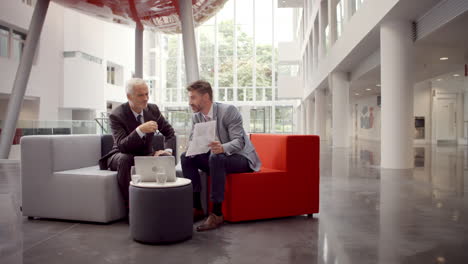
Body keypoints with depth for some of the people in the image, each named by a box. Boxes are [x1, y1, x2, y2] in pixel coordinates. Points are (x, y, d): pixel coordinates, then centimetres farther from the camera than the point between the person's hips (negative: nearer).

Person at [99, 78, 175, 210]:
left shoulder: (153, 109, -3)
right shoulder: (116, 116, -17)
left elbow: (170, 132, 7)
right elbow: (121, 145, -28)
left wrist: (167, 150, -12)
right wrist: (140, 130, -42)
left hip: (146, 154, 3)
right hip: (124, 155, -3)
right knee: (124, 159, -37)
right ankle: (130, 206, -27)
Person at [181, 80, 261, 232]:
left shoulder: (228, 111, -20)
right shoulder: (196, 117, 1)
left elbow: (239, 141, -25)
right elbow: (192, 142, 0)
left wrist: (222, 148, -46)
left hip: (241, 158, -7)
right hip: (216, 158, 7)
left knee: (216, 158, -36)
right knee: (186, 157, -11)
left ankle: (217, 213, -29)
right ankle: (196, 207, -7)